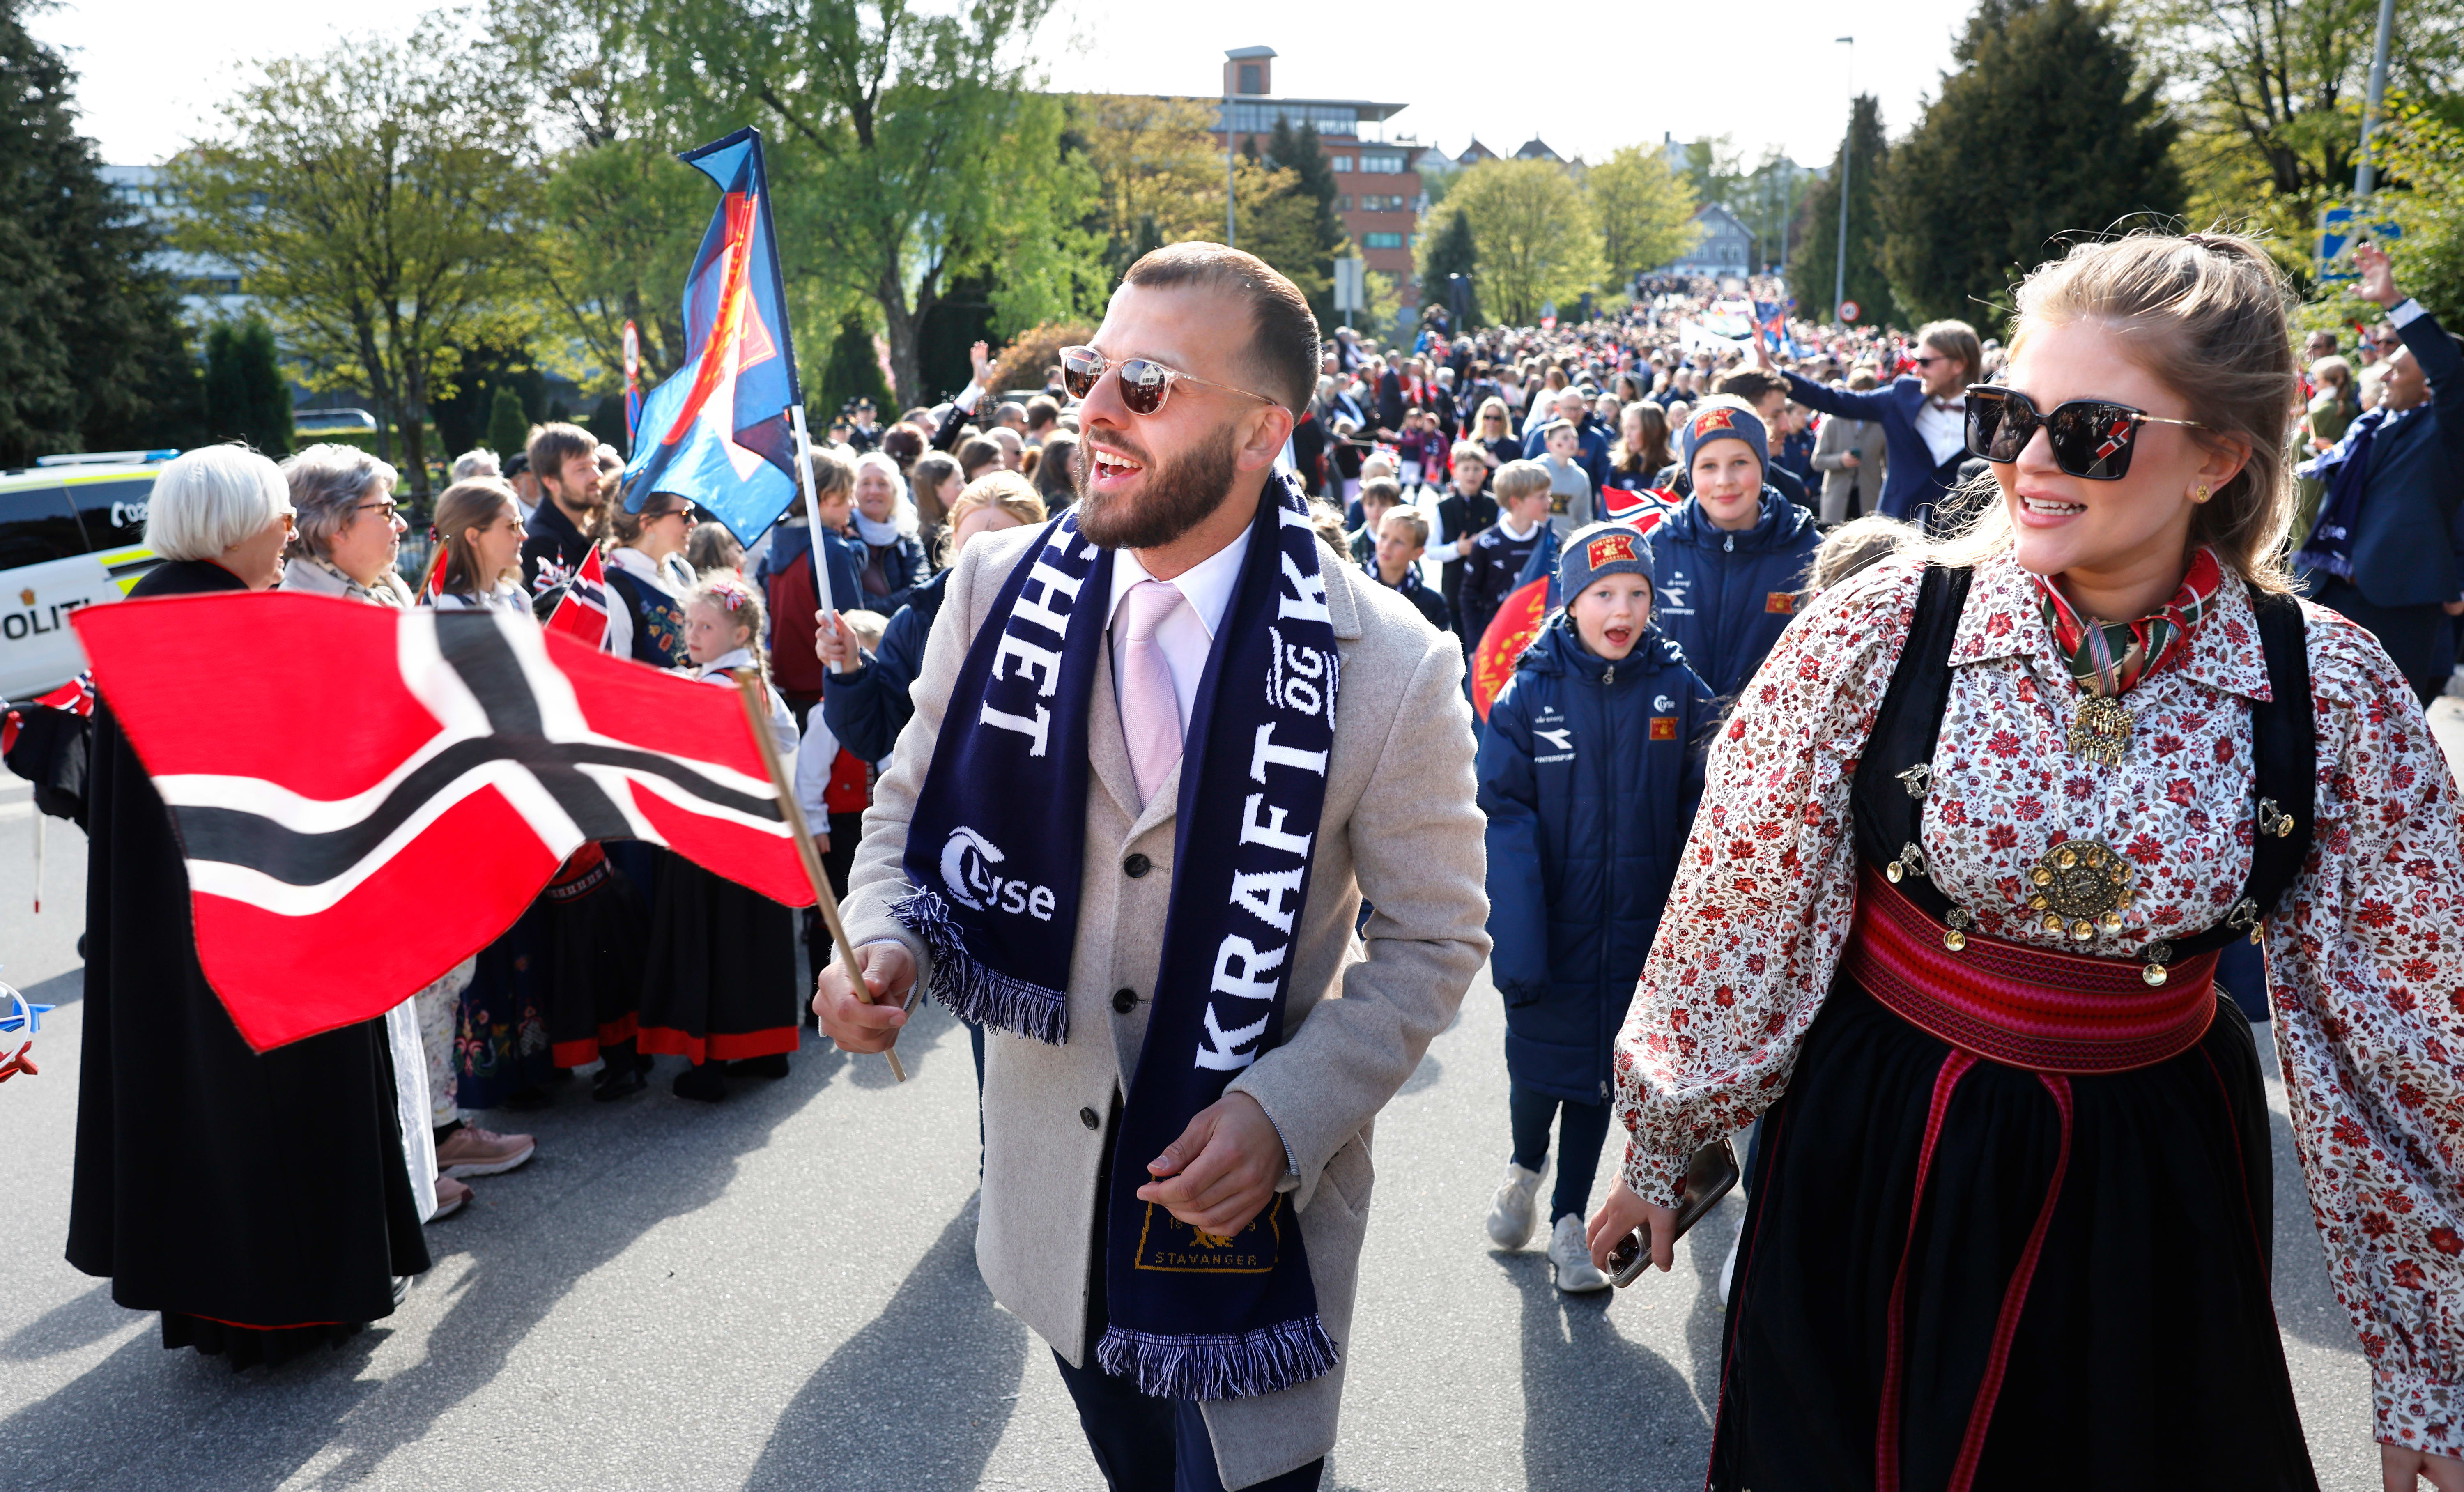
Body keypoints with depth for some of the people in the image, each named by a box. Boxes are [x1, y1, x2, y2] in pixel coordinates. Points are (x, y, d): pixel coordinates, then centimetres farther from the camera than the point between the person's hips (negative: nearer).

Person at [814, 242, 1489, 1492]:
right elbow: (914, 807, 5)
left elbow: (1431, 936, -9)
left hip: (1252, 1194, -3)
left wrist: (1290, 1112, -21)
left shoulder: (1390, 665, -18)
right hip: (1051, 1171, 4)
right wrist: (878, 942, -15)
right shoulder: (999, 589, -7)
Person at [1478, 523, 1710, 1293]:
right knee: (1540, 1062, 11)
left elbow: (1698, 812, 1)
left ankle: (1569, 1220, 31)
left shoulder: (1678, 689, -3)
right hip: (1549, 921, -1)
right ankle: (1525, 1164, 43)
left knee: (1598, 1067, 12)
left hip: (1634, 926, 1)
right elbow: (1505, 814, -11)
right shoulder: (1529, 691, -9)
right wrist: (1516, 943, -17)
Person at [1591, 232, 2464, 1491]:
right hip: (1874, 1167, -1)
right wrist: (1659, 1148, 3)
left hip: (2156, 1200, 1)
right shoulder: (1880, 629, -15)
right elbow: (1732, 921, -6)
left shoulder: (2333, 692, -11)